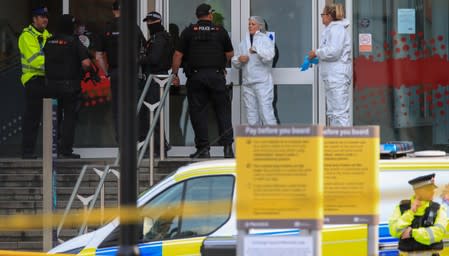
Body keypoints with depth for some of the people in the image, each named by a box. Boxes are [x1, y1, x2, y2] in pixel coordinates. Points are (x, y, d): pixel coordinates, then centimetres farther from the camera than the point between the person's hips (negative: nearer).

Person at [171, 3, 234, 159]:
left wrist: (174, 74, 7)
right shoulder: (220, 31, 6)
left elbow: (178, 54, 0)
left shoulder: (189, 31, 3)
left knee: (198, 111, 3)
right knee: (223, 110, 6)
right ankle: (227, 146, -1)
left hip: (195, 76, -1)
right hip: (216, 75, 1)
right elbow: (230, 54, 11)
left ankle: (203, 148, 0)